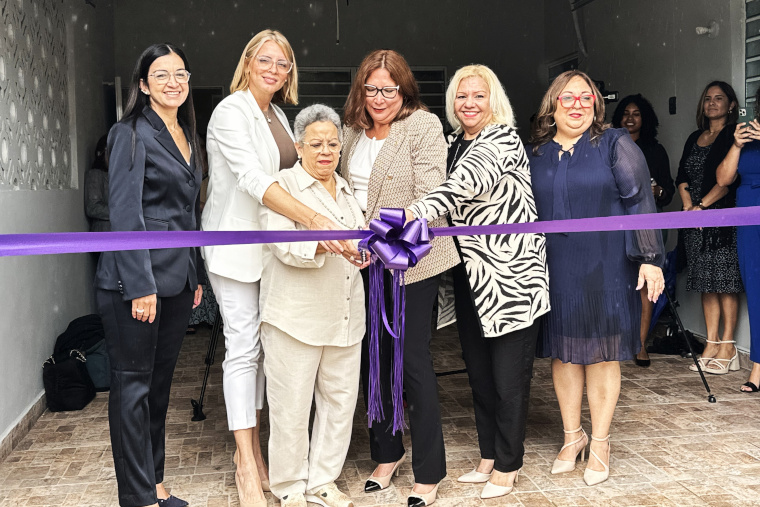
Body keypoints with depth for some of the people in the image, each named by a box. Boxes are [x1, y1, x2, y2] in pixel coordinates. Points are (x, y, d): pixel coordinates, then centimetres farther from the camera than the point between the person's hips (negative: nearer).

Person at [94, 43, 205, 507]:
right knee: (133, 385, 1)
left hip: (178, 281, 8)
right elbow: (126, 213, -14)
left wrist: (196, 275, 15)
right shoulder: (132, 134, -7)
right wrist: (141, 285, -19)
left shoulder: (188, 139, 16)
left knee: (161, 383, 14)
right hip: (136, 281, -8)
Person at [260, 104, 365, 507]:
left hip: (345, 316, 6)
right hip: (296, 317, -6)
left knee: (340, 400, 9)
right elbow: (283, 244, -16)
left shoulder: (346, 189, 18)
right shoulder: (283, 184, -3)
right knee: (292, 404, 0)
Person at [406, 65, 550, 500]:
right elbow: (453, 198, 16)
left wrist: (414, 214, -46)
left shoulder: (504, 139, -12)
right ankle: (488, 455, 29)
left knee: (509, 377, 0)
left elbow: (467, 184, -31)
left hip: (511, 275, -7)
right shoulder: (454, 143, 13)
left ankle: (507, 464, 16)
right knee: (479, 372, 14)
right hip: (471, 276, 7)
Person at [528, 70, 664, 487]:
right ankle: (572, 436, 26)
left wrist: (649, 258, -10)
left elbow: (640, 202, -4)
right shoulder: (535, 154, 9)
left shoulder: (615, 145, 0)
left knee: (601, 352, 5)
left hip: (604, 269, -3)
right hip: (554, 272, 3)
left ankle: (600, 443, 19)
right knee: (562, 352, 9)